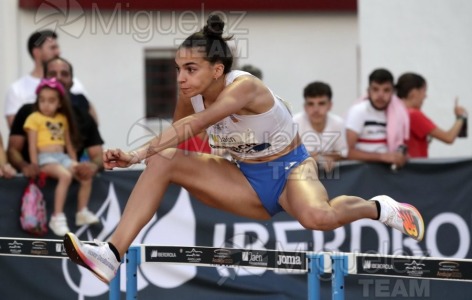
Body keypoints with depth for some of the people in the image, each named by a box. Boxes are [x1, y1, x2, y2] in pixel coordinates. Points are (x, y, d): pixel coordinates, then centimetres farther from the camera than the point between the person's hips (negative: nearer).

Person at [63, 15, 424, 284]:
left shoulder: (244, 87, -28)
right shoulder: (190, 95, -8)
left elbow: (192, 125, -40)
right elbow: (175, 135, 6)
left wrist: (140, 154, -45)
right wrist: (135, 157, -14)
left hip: (290, 168, -6)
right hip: (248, 179, 6)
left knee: (317, 216, -41)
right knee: (163, 161, -15)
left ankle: (378, 208, -5)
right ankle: (111, 255, -21)